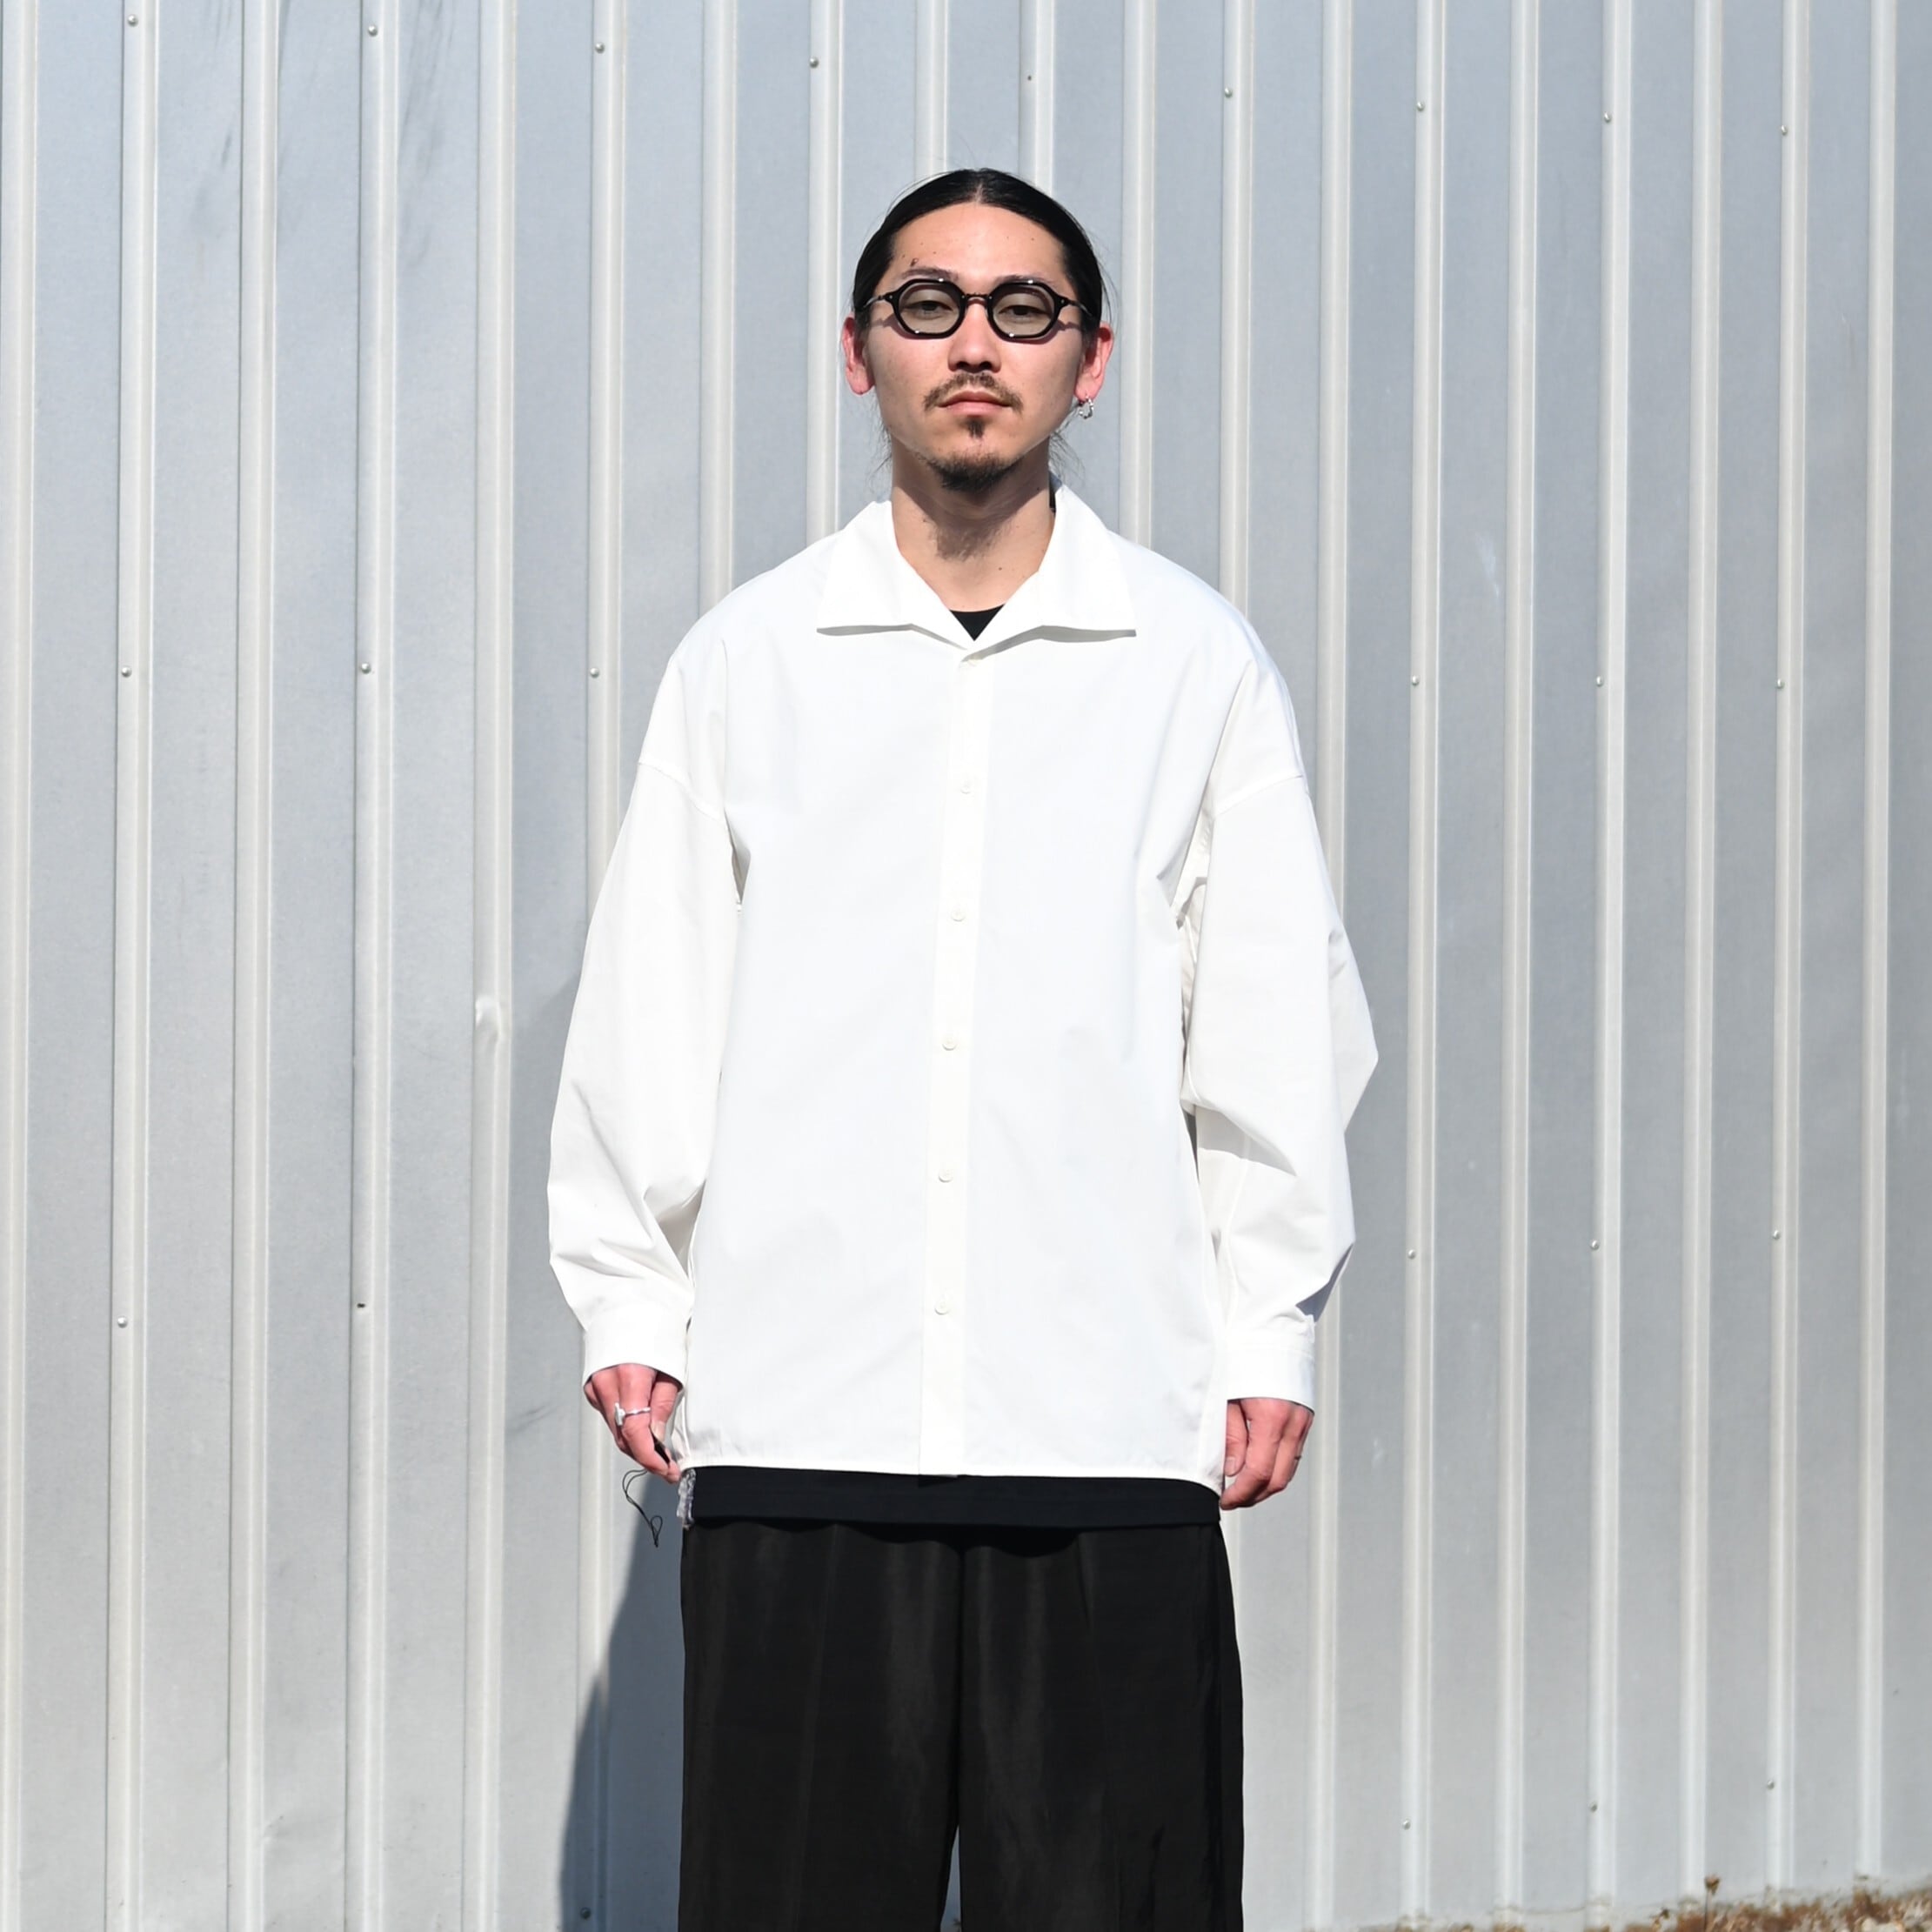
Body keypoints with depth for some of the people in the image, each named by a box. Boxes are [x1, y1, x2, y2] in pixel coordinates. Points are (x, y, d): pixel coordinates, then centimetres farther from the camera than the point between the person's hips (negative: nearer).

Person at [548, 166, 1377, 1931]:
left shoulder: (1198, 664, 8)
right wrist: (630, 1308, 6)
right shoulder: (746, 660, 9)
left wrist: (1272, 1335, 4)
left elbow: (1273, 1031, 8)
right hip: (794, 1415, 1)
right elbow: (650, 1012, 10)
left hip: (1110, 1420, 0)